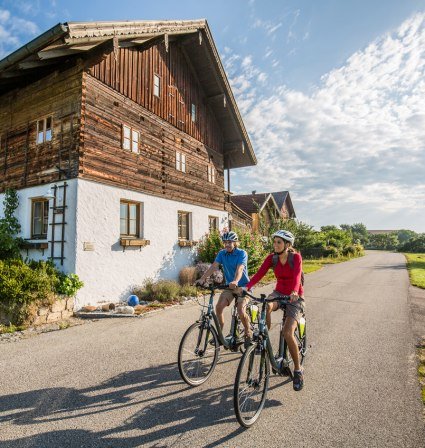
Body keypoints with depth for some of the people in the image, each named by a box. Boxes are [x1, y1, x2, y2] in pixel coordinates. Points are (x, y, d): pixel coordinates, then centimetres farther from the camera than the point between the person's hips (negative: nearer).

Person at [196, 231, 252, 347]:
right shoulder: (222, 253, -1)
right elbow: (213, 266, -12)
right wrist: (202, 278, -26)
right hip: (229, 286, 5)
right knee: (218, 307, -12)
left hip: (243, 285, -4)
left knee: (241, 311, -20)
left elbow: (240, 268, -31)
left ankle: (248, 332, 9)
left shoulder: (242, 253, -15)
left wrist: (235, 281, -50)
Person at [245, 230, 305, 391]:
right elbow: (259, 274, -17)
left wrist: (294, 292, -52)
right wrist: (246, 287, -34)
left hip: (294, 297, -3)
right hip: (279, 293, 3)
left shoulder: (296, 257, -14)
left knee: (287, 332, -20)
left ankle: (298, 370, 2)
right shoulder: (272, 258, -5)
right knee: (267, 306, -34)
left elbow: (297, 276, -32)